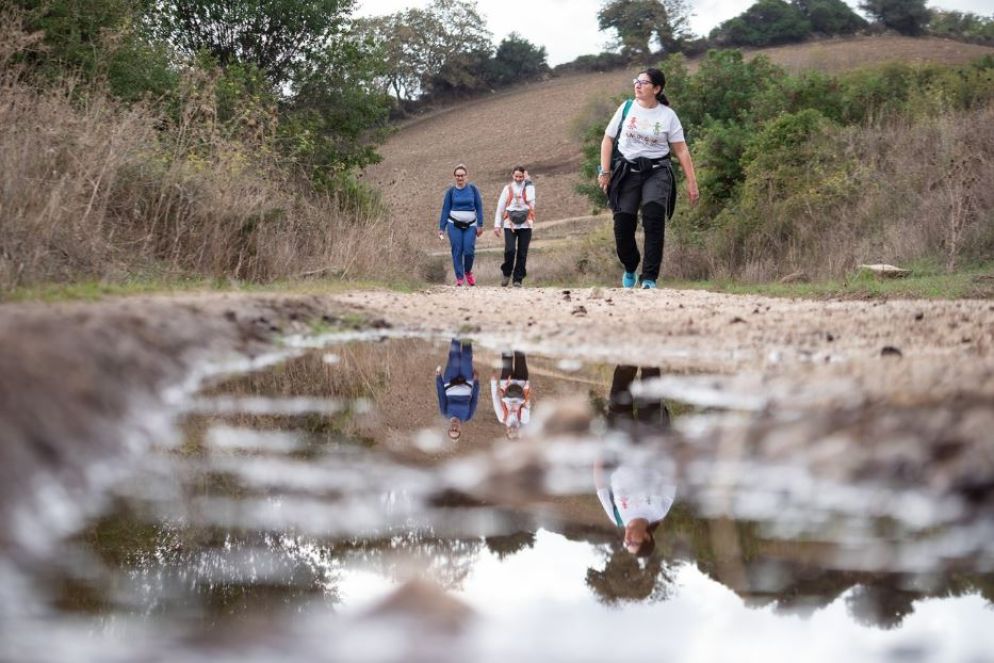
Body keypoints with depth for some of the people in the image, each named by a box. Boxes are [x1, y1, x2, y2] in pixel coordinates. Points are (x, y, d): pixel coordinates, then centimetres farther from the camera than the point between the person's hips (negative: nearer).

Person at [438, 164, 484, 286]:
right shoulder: (451, 191, 2)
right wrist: (441, 228, 2)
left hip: (470, 225, 0)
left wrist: (480, 225, -1)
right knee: (457, 251, -4)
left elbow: (479, 207, 4)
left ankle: (468, 272, 18)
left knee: (469, 251, -9)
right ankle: (459, 277, 6)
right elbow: (445, 209, 5)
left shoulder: (473, 189, 1)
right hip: (454, 225, 0)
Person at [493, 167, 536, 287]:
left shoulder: (529, 187, 7)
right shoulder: (507, 189, 9)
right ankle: (506, 273, 9)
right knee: (510, 250, -14)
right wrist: (497, 225, 5)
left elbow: (530, 200, -13)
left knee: (522, 253, -1)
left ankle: (518, 279, 8)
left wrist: (527, 182, -8)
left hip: (525, 224, 0)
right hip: (510, 224, 0)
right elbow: (500, 207, 9)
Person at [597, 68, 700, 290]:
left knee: (654, 217, -23)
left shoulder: (667, 115, 2)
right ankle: (630, 270, 24)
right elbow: (608, 140, 10)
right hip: (627, 170, 2)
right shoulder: (626, 108, 6)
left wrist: (691, 182, -1)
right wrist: (604, 172, 0)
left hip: (656, 171, -2)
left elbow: (681, 150, 3)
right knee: (623, 223, -5)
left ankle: (649, 278, -21)